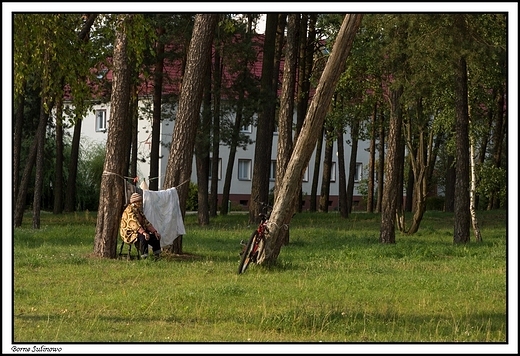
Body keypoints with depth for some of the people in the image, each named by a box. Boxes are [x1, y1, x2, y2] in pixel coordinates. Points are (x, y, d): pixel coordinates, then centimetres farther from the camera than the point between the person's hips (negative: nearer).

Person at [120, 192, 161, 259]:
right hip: (129, 233, -9)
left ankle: (157, 256, 3)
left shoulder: (139, 210, 14)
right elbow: (134, 223, -27)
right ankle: (144, 258, -35)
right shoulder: (129, 210, -15)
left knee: (155, 236, -2)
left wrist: (155, 231, -1)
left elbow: (146, 222, 13)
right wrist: (143, 232, -38)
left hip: (139, 231, 9)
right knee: (143, 236, -35)